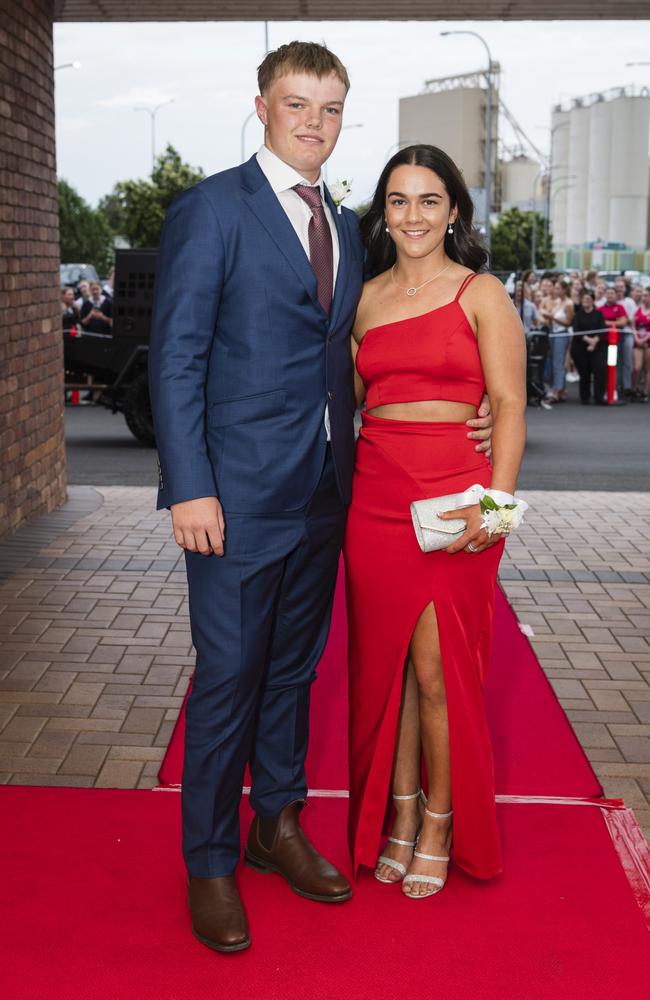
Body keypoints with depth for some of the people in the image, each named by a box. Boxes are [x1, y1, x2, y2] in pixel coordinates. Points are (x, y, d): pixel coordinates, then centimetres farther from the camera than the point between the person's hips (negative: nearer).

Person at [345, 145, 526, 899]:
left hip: (453, 500, -4)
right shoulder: (365, 299, 12)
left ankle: (439, 828, 16)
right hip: (374, 495, 4)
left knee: (437, 669, -2)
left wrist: (496, 501, -18)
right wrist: (341, 483, 4)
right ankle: (397, 816, 23)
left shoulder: (482, 295, 0)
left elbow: (509, 405, -6)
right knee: (384, 664, 9)